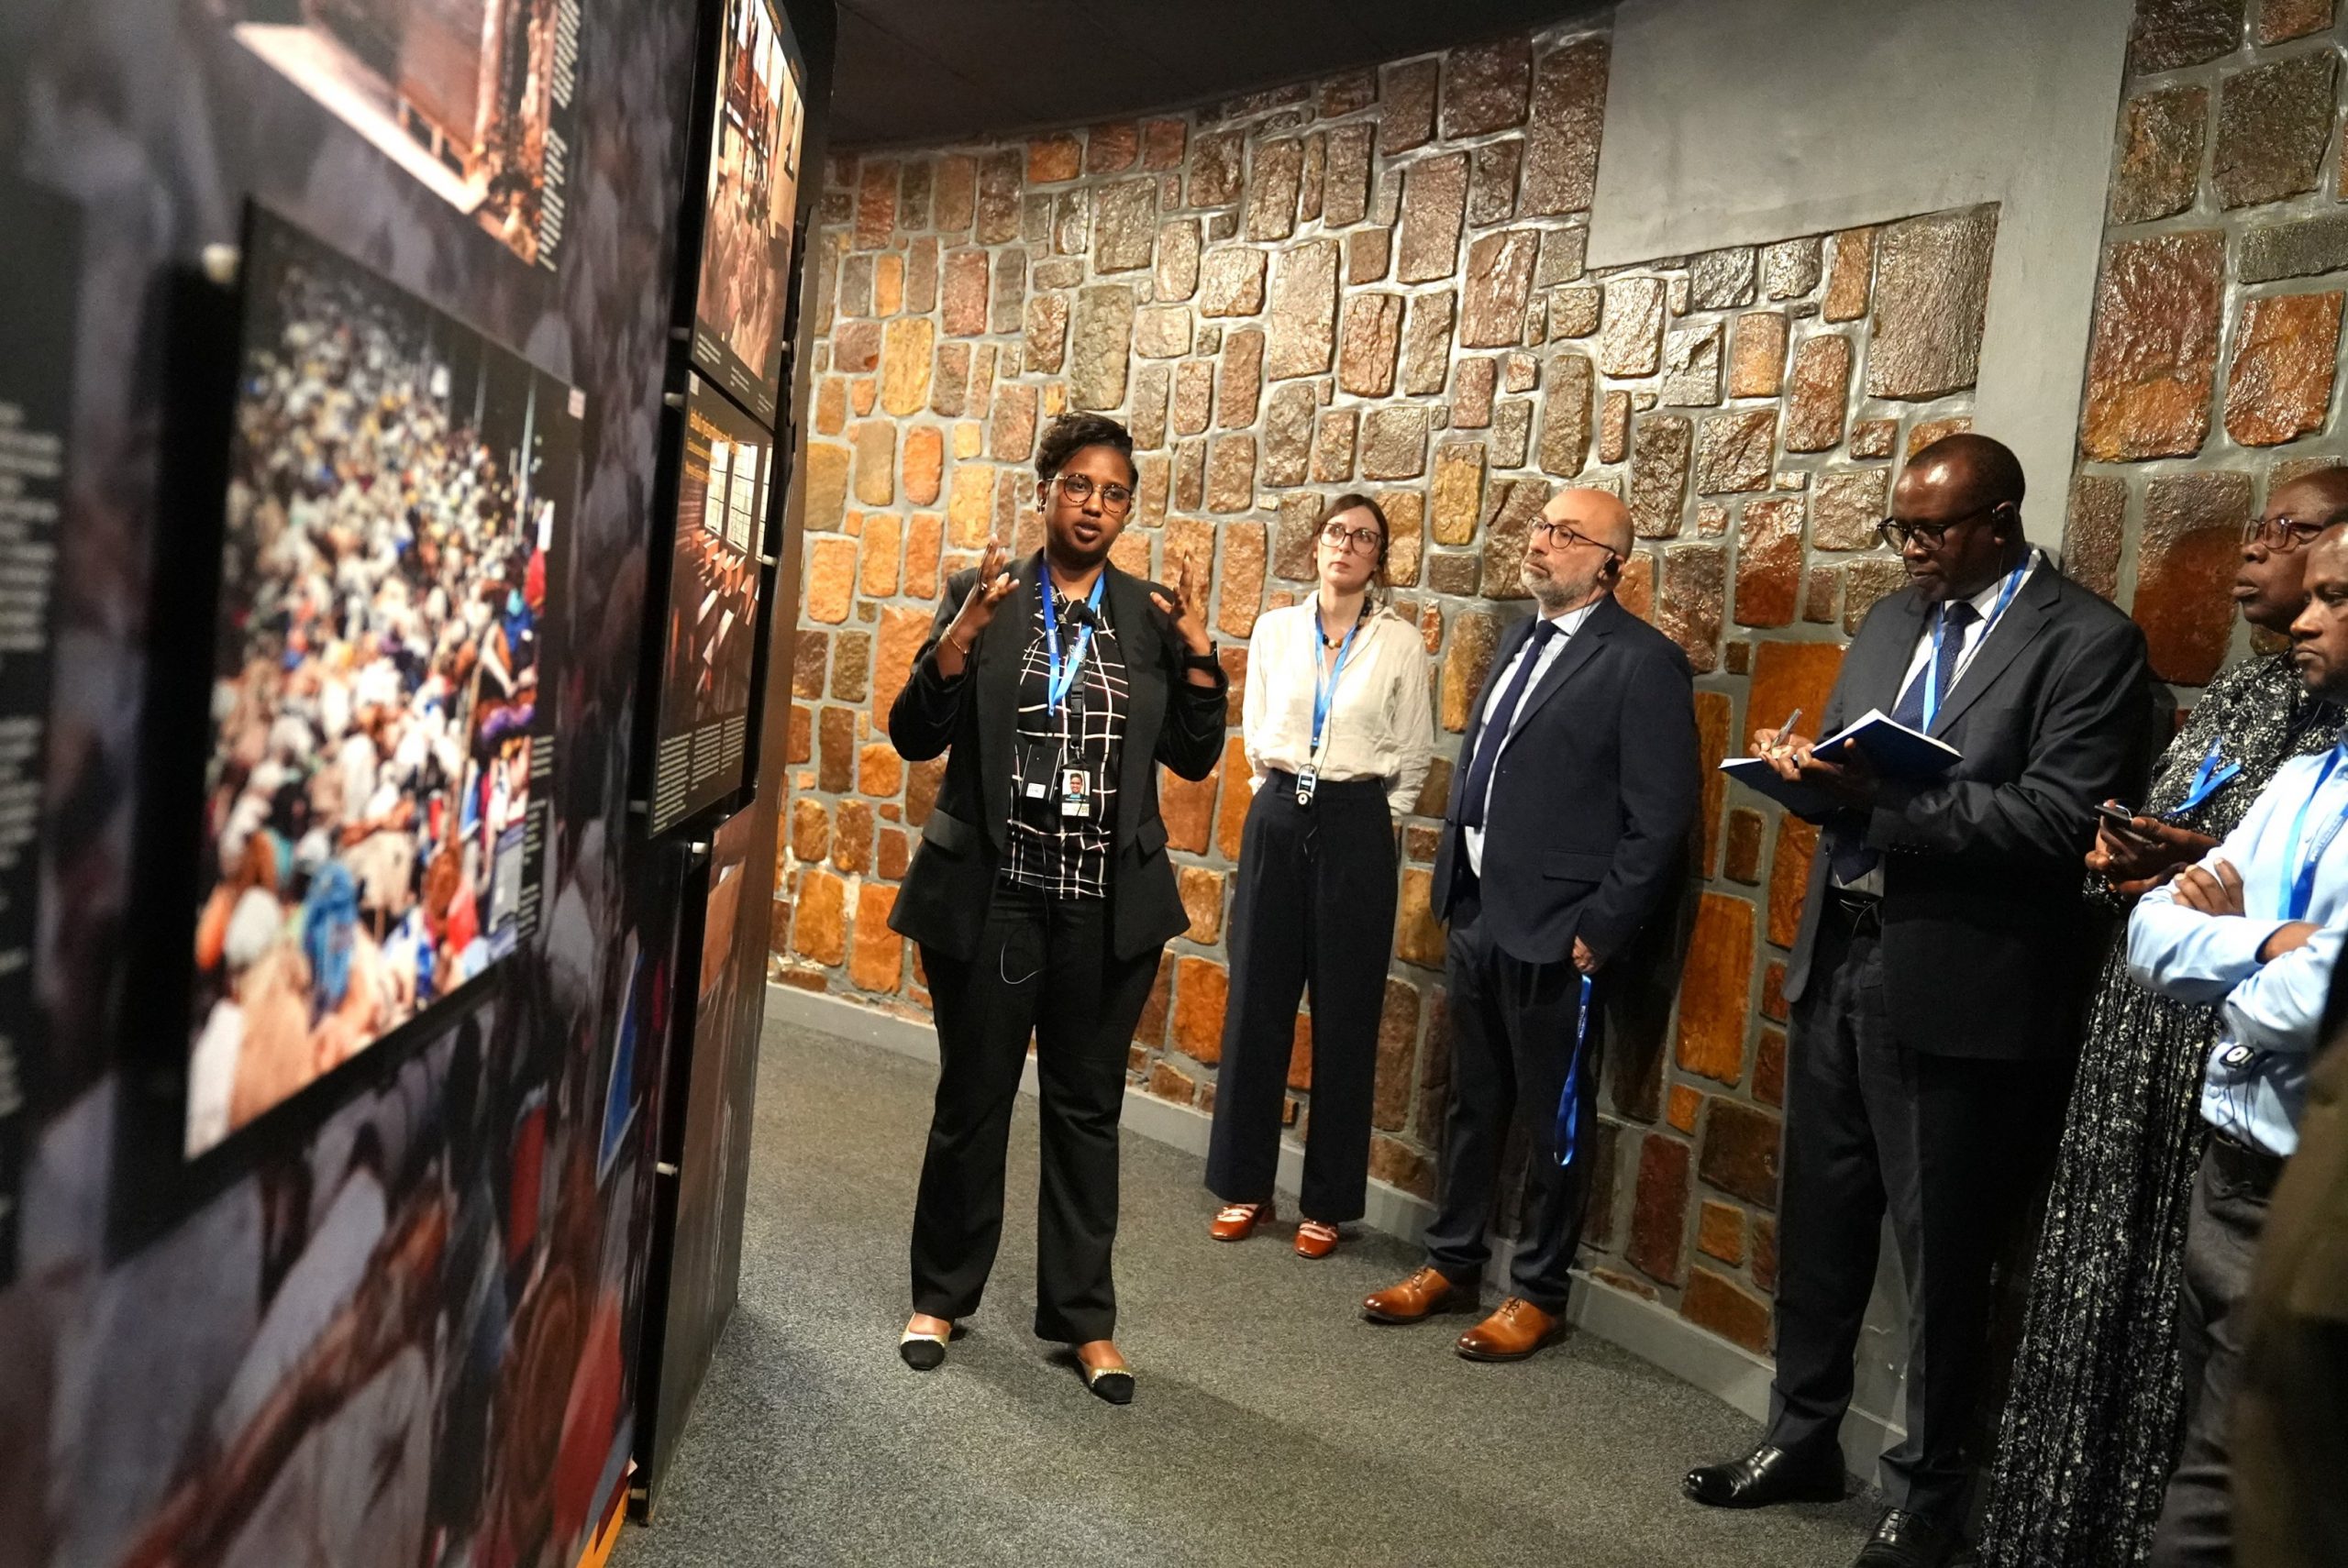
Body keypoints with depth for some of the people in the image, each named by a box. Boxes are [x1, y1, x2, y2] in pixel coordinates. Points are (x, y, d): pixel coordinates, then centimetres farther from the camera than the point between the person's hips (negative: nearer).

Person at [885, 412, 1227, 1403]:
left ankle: (1083, 1317, 25)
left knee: (1088, 1108, 11)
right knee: (972, 1099, 10)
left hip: (1109, 907, 2)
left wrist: (1198, 653, -9)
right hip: (990, 896, -1)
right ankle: (941, 1295, 30)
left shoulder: (1152, 616, 5)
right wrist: (958, 639, -17)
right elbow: (916, 738, -2)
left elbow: (1194, 757, 5)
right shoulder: (979, 596, 0)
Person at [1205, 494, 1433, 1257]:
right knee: (1256, 1004, 5)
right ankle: (1245, 1183, 19)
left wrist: (1373, 815, 6)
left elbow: (1414, 752, 6)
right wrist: (1276, 791, 12)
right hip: (1276, 818, 2)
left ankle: (1328, 1200, 15)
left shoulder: (1400, 641, -1)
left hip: (1355, 827, -2)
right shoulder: (1275, 629, 5)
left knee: (1345, 1016, 4)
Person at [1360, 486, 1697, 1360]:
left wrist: (1599, 930, -14)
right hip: (1476, 914, 7)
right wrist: (1451, 887, 12)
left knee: (1555, 1122, 7)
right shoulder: (1520, 640, 12)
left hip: (1556, 931, -7)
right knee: (1471, 1102, 18)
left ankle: (1538, 1294, 22)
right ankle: (1452, 1263, 33)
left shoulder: (1642, 662, -11)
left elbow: (1661, 819, -14)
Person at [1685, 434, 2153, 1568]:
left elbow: (2059, 821, -18)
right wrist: (1807, 764, -8)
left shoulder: (2089, 642, -9)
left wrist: (1882, 798, -25)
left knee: (1941, 1256, 7)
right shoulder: (1891, 620, 12)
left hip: (1956, 987, -6)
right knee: (1818, 1224, 17)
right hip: (1839, 959, 7)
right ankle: (1802, 1439, 35)